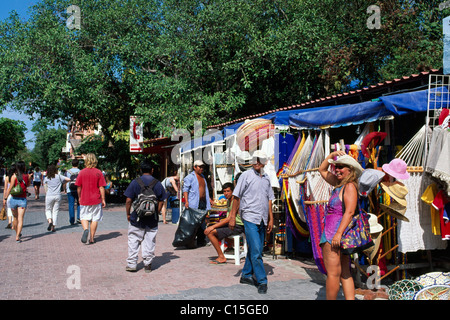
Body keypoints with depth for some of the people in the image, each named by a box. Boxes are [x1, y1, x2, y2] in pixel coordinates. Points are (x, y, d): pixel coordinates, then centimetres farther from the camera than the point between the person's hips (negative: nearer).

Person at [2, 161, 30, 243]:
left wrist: (5, 198, -5)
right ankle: (17, 236, -15)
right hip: (23, 200, 0)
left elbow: (10, 188, -10)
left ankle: (18, 234, 33)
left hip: (14, 199, 0)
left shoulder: (14, 176, -6)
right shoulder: (27, 176, -1)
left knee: (15, 218, 19)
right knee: (20, 219, -3)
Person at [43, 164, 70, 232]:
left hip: (49, 196, -1)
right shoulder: (59, 176, 1)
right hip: (58, 196, 1)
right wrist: (63, 183, 14)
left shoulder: (46, 178, 3)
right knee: (55, 211, 8)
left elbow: (45, 189, 10)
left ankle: (50, 221, -11)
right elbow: (68, 179, -2)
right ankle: (53, 227, 5)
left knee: (48, 210, 15)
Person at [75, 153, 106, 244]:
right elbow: (101, 187, -7)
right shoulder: (98, 172, -6)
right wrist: (103, 200, 0)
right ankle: (91, 238, 11)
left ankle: (85, 229, -16)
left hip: (84, 200, 1)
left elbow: (78, 187, 2)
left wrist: (79, 198, 17)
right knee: (95, 219, 8)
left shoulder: (82, 172, -3)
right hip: (96, 200, 0)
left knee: (84, 217, 13)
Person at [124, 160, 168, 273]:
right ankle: (148, 265, 15)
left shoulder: (135, 183, -5)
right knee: (149, 242, 9)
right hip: (152, 220, 2)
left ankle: (131, 264, 11)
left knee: (133, 241, 9)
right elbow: (161, 201, 3)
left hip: (137, 218, -1)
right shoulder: (157, 184, 0)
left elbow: (128, 200, -6)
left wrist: (128, 214, 5)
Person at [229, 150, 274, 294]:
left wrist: (271, 219, 15)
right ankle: (262, 281, -1)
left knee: (255, 250, 12)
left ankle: (246, 275, 25)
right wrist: (232, 217, -8)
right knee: (256, 251, -8)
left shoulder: (266, 178, 13)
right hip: (250, 217, -6)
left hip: (262, 220, 6)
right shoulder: (246, 175, -4)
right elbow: (237, 197, -4)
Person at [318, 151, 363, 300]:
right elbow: (322, 170, 29)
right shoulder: (339, 184, 16)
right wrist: (332, 155, 17)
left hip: (334, 233, -10)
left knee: (333, 274, -5)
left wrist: (338, 233, -25)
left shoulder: (350, 186, -10)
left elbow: (349, 212, -20)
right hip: (336, 233, 10)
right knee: (344, 273, 10)